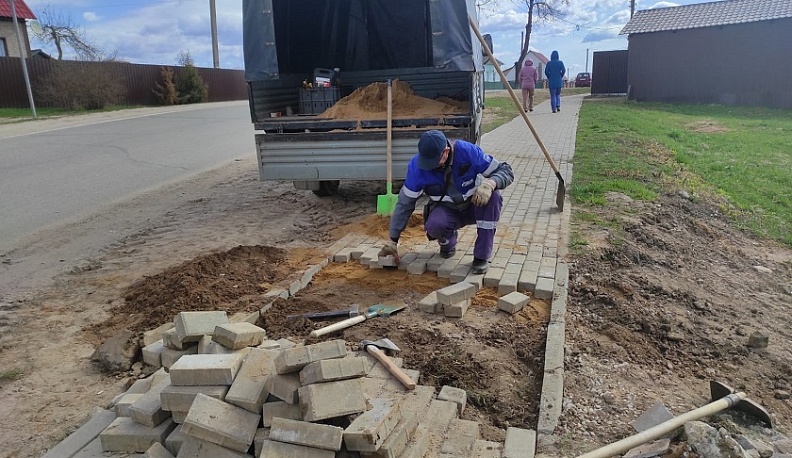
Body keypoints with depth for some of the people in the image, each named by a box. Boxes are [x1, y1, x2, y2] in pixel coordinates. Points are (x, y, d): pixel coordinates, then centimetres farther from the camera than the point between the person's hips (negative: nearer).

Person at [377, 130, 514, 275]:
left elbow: (506, 170, -16)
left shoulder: (467, 151, -23)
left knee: (492, 195, -32)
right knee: (434, 225, -35)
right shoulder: (417, 165, -20)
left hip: (474, 207, 1)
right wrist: (393, 241, -11)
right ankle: (448, 242, 4)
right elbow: (405, 203, -11)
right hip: (447, 211, 0)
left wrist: (490, 183, -39)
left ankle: (482, 256, -20)